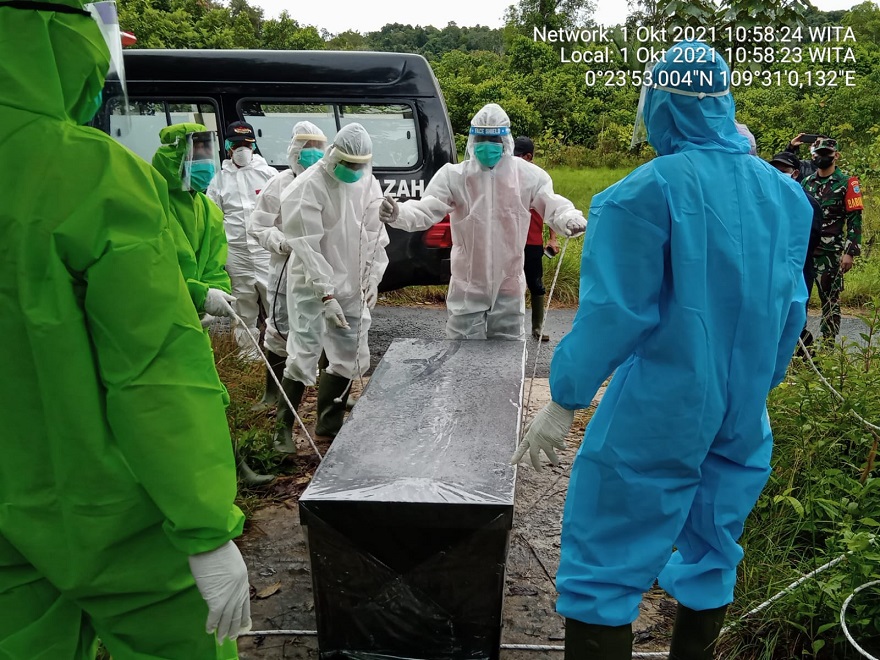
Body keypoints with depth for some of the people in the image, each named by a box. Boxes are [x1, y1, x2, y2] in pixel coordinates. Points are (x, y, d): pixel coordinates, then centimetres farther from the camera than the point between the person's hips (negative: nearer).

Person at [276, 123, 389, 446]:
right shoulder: (308, 187, -14)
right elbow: (307, 246, -18)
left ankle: (329, 424, 27)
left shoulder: (368, 183, 7)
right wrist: (326, 294, -22)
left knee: (352, 358, 11)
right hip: (312, 287, -6)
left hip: (353, 288, 7)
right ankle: (283, 429, 10)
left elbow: (376, 233, 12)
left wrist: (373, 279, 4)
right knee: (303, 356, -7)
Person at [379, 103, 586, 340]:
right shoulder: (454, 175, -8)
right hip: (468, 285, -1)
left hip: (508, 284, 1)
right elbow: (426, 210, -14)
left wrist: (571, 219, -29)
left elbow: (553, 206, -5)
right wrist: (398, 214, -36)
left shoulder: (528, 175, -5)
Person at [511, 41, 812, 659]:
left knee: (605, 563, 6)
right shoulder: (785, 194, 4)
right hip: (744, 417, 7)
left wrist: (564, 399, -8)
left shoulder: (647, 191, -16)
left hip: (656, 416, -6)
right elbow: (790, 308, 10)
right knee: (713, 557, 21)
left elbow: (614, 313, -17)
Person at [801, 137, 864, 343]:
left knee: (830, 298, 1)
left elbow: (855, 220, -6)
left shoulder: (847, 183, -2)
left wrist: (850, 252, -13)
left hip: (830, 252, -5)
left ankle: (828, 343, 6)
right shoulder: (807, 182, 12)